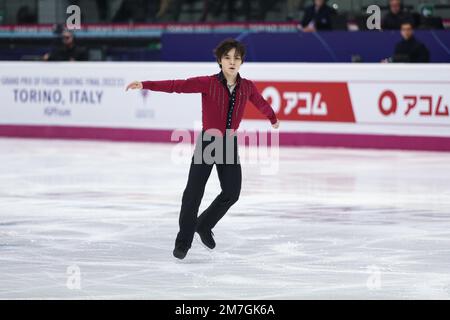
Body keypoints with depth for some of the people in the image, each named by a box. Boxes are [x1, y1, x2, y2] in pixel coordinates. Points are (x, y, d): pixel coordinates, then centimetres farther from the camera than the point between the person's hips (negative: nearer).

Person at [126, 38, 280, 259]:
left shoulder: (247, 87, -1)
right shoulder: (208, 83, -12)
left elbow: (261, 103, 20)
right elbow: (177, 86, -20)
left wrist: (273, 119, 39)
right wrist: (145, 85, -30)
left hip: (229, 143, 4)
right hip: (207, 141, -4)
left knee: (232, 192, 4)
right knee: (194, 191, -6)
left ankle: (204, 225, 30)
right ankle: (183, 241, 4)